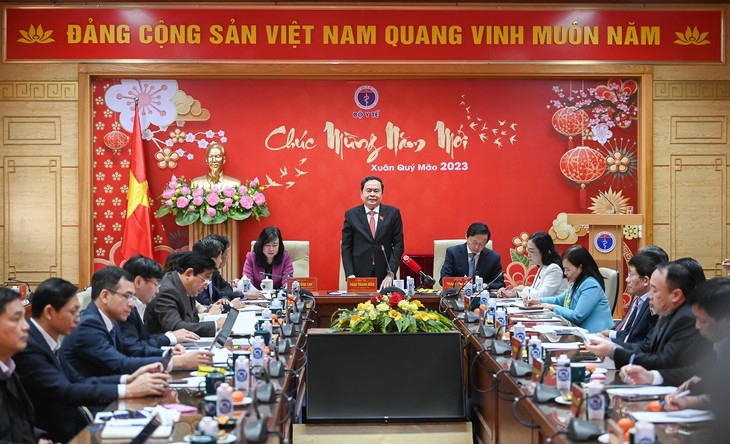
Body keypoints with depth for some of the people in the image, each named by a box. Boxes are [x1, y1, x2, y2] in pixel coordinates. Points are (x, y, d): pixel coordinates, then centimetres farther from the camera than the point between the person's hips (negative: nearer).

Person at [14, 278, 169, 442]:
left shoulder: (45, 341, 8)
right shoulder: (28, 346, -20)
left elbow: (78, 381, 8)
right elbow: (65, 392, -27)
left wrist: (128, 379, -4)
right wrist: (128, 390, -26)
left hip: (71, 424, 8)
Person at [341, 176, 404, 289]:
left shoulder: (393, 213, 3)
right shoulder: (351, 215, 4)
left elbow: (398, 245, 3)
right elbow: (346, 247, 3)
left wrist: (390, 274, -6)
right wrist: (350, 275, -7)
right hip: (359, 276, 0)